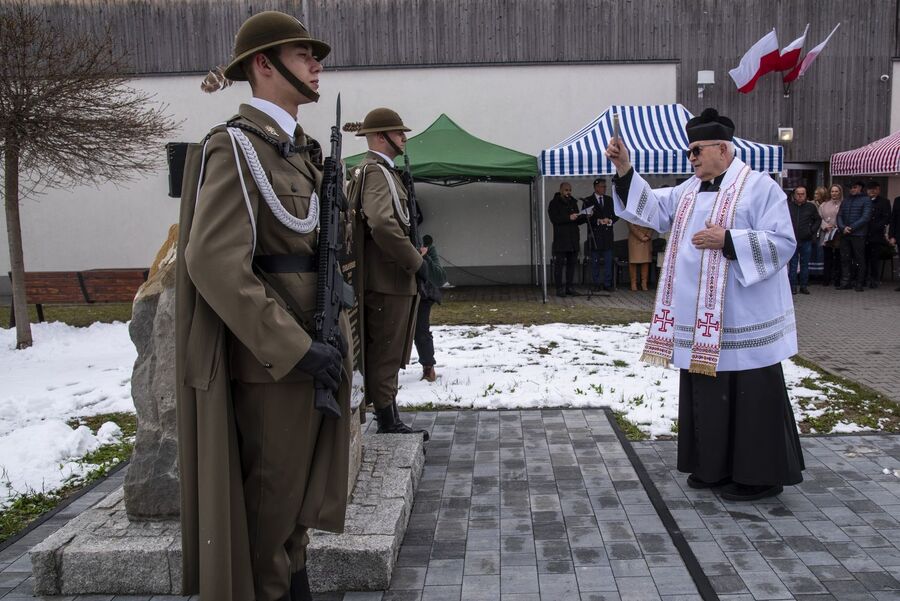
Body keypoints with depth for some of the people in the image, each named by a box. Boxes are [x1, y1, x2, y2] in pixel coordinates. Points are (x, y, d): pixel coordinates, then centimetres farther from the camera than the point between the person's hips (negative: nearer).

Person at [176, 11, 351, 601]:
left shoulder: (302, 151, 16)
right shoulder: (236, 145, -12)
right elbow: (215, 263, -23)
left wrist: (339, 335, 11)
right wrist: (295, 348, -23)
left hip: (316, 350, 9)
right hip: (275, 360, -9)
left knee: (303, 492, 20)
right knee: (272, 499, 5)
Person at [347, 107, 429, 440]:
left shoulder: (367, 170, 18)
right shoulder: (378, 172, -14)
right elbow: (382, 224, -30)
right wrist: (415, 261, -20)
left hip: (383, 279, 10)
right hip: (389, 281, -10)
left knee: (384, 355, 15)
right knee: (386, 355, -2)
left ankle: (389, 420, 24)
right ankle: (388, 423, 6)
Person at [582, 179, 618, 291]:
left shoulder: (609, 200, 15)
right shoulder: (587, 201, 3)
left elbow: (616, 215, 14)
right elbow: (585, 217, -4)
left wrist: (609, 221, -7)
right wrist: (598, 221, -16)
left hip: (607, 234, 3)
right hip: (594, 234, -3)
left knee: (609, 260, 0)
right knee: (595, 261, 2)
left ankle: (608, 284, 5)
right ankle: (596, 284, 8)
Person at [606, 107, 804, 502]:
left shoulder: (759, 187, -8)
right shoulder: (689, 191, 14)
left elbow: (782, 242, -13)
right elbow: (651, 207, 7)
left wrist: (727, 240, -20)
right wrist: (624, 168, -2)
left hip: (743, 320, -7)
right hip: (701, 321, 7)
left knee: (750, 395, 0)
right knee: (707, 393, 13)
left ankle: (762, 475, 13)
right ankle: (715, 466, 26)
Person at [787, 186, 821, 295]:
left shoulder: (811, 207, 6)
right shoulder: (789, 207, 3)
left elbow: (818, 220, 13)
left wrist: (812, 230, 0)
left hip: (806, 241, 1)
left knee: (805, 264, 6)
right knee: (792, 264, 1)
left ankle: (804, 286, 12)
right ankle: (793, 286, 6)